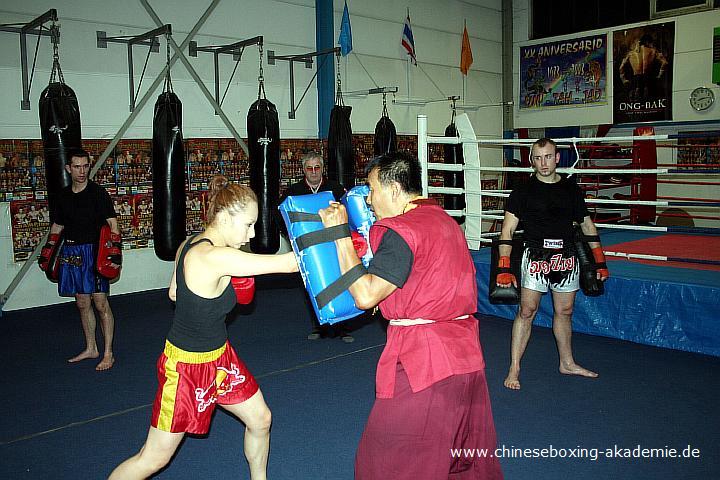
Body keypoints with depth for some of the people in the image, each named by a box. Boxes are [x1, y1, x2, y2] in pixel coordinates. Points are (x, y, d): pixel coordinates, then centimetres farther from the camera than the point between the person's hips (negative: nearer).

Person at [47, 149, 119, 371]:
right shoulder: (63, 195, 10)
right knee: (82, 303, 12)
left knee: (100, 302, -7)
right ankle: (90, 348, 25)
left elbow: (112, 223, -12)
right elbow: (57, 226, 21)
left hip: (93, 251, -6)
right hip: (71, 252, 6)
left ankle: (108, 354, 2)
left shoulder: (98, 193, -7)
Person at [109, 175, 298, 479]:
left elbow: (174, 293, 13)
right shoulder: (214, 257, -33)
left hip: (219, 355, 9)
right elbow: (288, 263, -34)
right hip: (188, 365, -9)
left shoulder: (189, 245, -4)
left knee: (260, 420, 19)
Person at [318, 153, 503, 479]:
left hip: (422, 359, -9)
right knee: (468, 452, 23)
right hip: (465, 353, 9)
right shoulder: (443, 219, 14)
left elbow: (365, 295, -19)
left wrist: (339, 233, -13)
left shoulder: (401, 230, -14)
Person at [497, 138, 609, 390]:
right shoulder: (524, 190, -3)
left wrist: (600, 260, 13)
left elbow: (587, 225, 17)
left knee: (564, 312, 14)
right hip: (535, 256, -4)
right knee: (526, 311, -5)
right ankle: (514, 369, 2)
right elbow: (508, 230, -6)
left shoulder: (571, 189, 9)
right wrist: (504, 267, -15)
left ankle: (567, 363, 30)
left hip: (567, 258, 4)